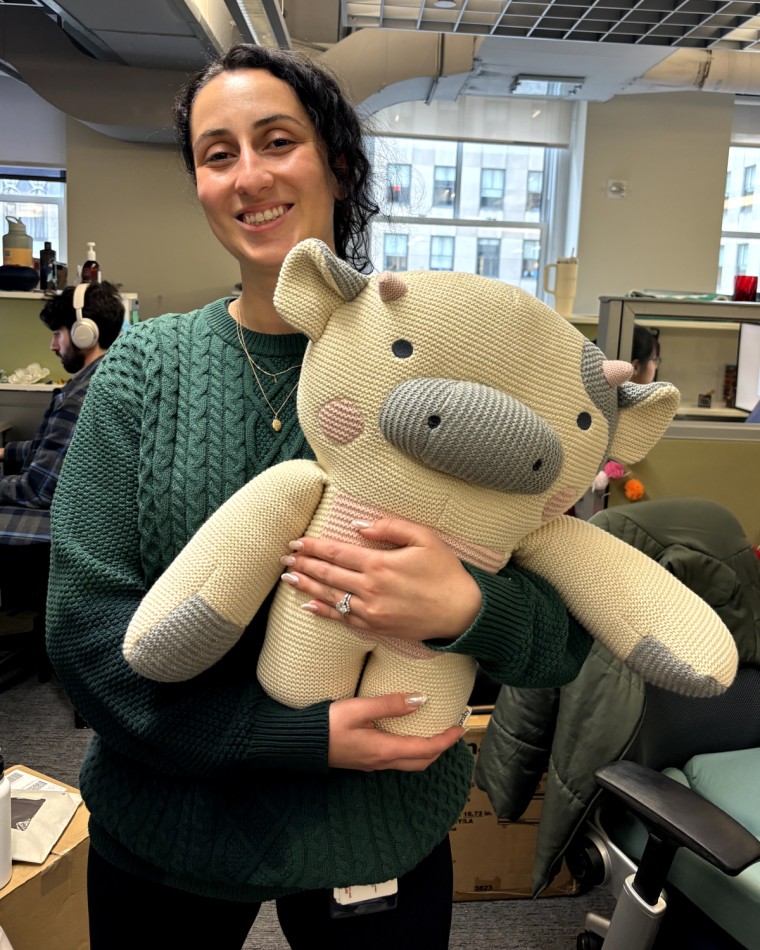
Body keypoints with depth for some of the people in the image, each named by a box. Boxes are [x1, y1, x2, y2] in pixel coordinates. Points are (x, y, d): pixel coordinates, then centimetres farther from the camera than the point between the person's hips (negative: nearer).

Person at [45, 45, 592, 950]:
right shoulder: (144, 367, -7)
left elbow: (567, 634, -10)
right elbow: (83, 622, -13)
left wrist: (466, 609, -32)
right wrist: (311, 736, -22)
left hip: (383, 842, 0)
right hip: (161, 837, 2)